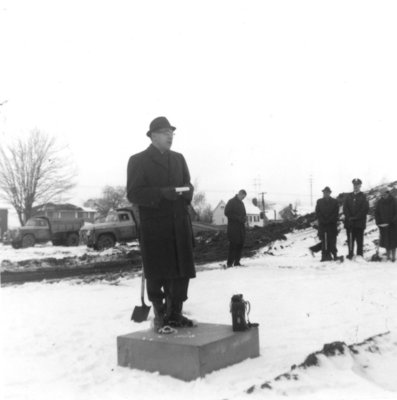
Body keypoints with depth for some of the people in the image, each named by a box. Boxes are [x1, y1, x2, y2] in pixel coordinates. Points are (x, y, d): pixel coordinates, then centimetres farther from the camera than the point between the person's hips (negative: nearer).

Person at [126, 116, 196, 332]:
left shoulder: (178, 159, 19)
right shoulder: (138, 160, 0)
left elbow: (188, 186, 21)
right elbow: (133, 194, -8)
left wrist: (186, 191, -4)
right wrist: (162, 193, -21)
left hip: (179, 224, 5)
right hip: (154, 227, -5)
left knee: (182, 271, 6)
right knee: (157, 274, -1)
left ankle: (175, 313, 21)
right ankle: (159, 316, 14)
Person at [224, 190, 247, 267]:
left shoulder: (241, 203, 20)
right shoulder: (231, 202, -4)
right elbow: (227, 213, -11)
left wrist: (244, 218, 2)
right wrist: (238, 218, -15)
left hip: (241, 226, 7)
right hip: (233, 227, -7)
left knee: (240, 244, 3)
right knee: (233, 244, -11)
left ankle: (237, 262, 10)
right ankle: (229, 263, -7)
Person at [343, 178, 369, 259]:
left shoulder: (363, 197, 3)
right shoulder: (348, 196, 14)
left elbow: (365, 209, -5)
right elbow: (345, 208, 7)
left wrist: (356, 217, -11)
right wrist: (349, 217, -7)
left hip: (359, 222, -3)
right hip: (349, 222, 3)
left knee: (359, 240, -1)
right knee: (350, 240, 5)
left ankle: (359, 255, 3)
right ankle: (350, 254, 9)